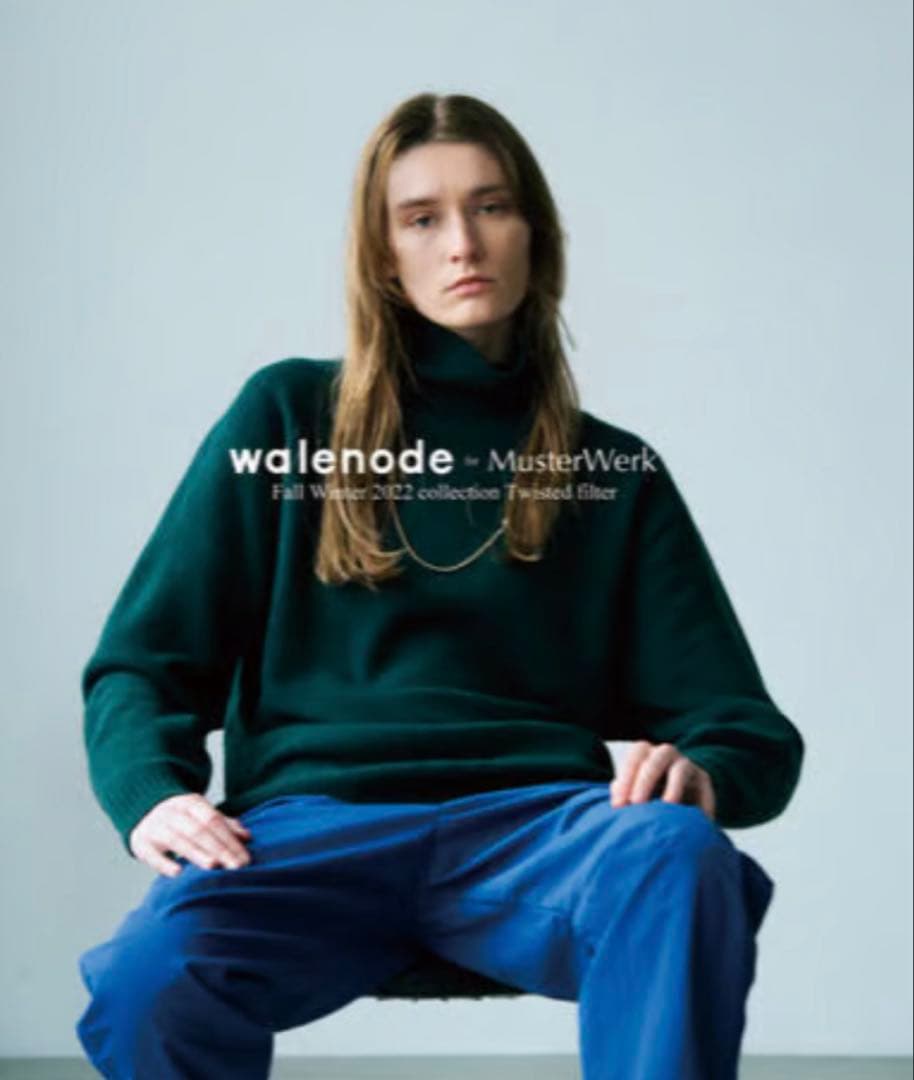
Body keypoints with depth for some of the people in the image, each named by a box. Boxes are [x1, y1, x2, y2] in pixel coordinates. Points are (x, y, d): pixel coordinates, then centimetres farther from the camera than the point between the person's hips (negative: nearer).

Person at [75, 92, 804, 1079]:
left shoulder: (614, 474, 19)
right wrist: (152, 794, -9)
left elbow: (752, 734, 15)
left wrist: (701, 773, -10)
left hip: (533, 822, 1)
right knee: (148, 982, -35)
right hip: (314, 820, -1)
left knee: (677, 853, -35)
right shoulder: (287, 415, 17)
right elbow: (140, 663, 13)